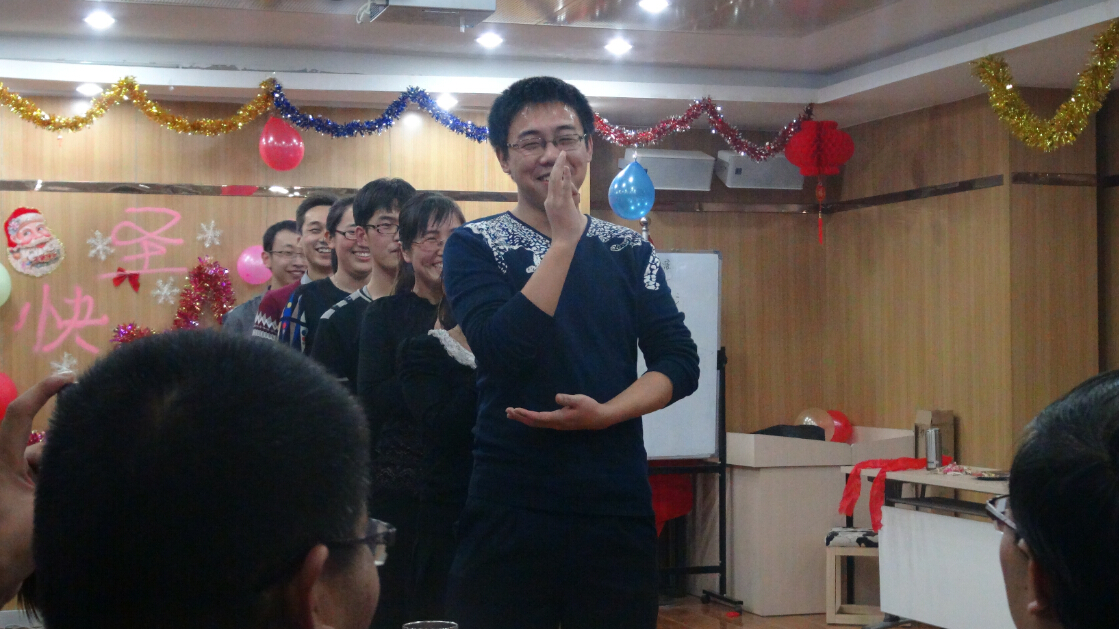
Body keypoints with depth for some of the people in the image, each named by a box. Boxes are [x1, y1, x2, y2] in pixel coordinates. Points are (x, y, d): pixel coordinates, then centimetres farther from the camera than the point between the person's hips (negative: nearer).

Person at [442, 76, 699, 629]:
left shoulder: (630, 251, 9)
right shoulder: (474, 246, 0)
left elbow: (680, 363, 3)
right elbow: (505, 349, -16)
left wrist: (604, 413, -14)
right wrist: (564, 240, -14)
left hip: (619, 504, 3)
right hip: (509, 506, -2)